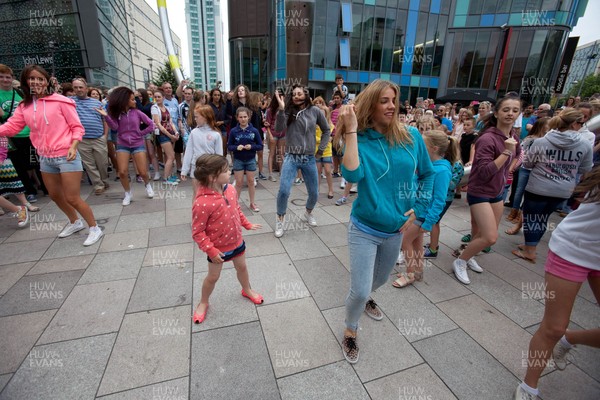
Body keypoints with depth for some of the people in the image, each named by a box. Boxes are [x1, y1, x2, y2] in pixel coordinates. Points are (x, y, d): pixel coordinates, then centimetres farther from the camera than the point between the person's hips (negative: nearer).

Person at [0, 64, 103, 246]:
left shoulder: (60, 101, -6)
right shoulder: (24, 106, 10)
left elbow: (77, 127, -7)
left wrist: (73, 146, -19)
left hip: (66, 156, -7)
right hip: (45, 158, 7)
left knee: (72, 198, -7)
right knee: (55, 196, 19)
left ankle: (95, 228, 8)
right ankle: (75, 222, 39)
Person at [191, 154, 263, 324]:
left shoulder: (230, 189, -11)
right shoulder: (202, 202, -32)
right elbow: (197, 233, -23)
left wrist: (247, 224, 13)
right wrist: (211, 251, -24)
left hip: (236, 241, 5)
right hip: (218, 248, -5)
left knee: (242, 267, 24)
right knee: (213, 277, 16)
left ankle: (247, 290, 53)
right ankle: (203, 303, 44)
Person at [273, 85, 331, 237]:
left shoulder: (315, 111, 2)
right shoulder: (289, 111, -2)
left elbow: (326, 130, 13)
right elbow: (278, 129, -18)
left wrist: (321, 149, 8)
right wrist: (281, 109, -27)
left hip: (309, 159, 2)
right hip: (291, 157, -2)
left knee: (314, 193, 11)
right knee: (283, 191, -15)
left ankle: (308, 213, 43)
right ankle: (280, 221, 8)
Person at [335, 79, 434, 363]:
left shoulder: (411, 137, -4)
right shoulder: (360, 140, -13)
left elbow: (427, 174, 8)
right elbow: (352, 175, -32)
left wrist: (418, 207, 0)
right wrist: (351, 130, -29)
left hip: (396, 230, 4)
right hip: (364, 230, -4)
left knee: (381, 279, 25)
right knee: (360, 290, -3)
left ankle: (365, 299, 61)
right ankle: (350, 332, 29)